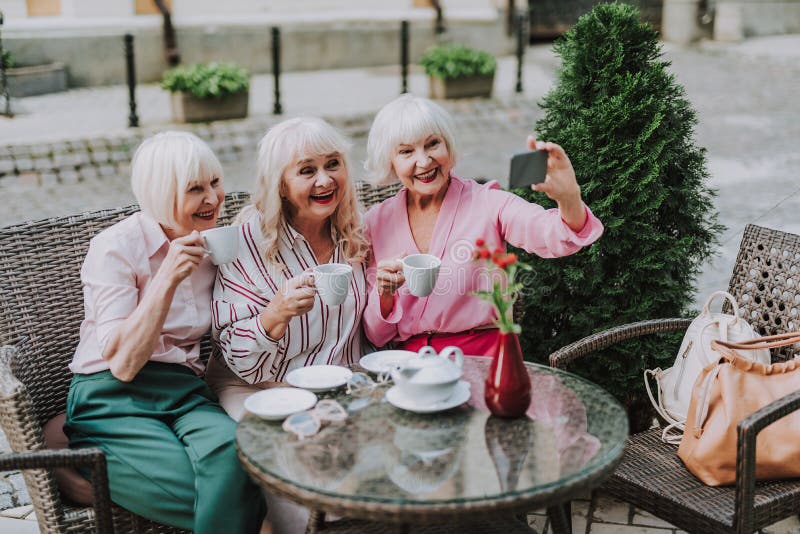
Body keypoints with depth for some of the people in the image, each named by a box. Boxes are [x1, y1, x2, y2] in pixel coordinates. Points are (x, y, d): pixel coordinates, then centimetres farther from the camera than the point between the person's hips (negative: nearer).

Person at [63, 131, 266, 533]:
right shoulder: (115, 247, -8)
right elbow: (122, 363, -15)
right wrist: (168, 278, -21)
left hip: (186, 394, 5)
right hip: (114, 404, -5)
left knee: (237, 452, -31)